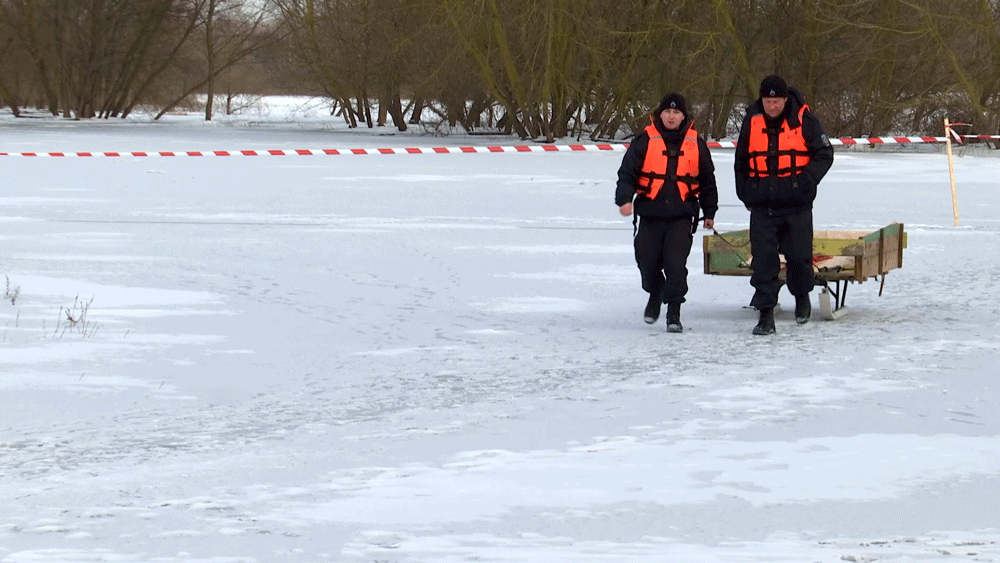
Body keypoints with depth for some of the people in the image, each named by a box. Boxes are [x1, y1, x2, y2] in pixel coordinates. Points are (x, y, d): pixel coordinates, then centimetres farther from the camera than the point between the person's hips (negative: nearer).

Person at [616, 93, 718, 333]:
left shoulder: (695, 144, 6)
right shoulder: (645, 140, 0)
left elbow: (707, 180, 17)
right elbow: (627, 172, -3)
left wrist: (709, 212, 21)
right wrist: (625, 198, -19)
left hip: (681, 216, 0)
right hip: (650, 215, 0)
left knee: (676, 264, -12)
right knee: (648, 262, 5)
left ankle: (674, 313, -3)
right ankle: (655, 295, 36)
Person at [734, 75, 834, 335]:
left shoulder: (804, 120, -4)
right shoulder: (752, 122, 4)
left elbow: (824, 154, -1)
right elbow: (741, 162, 15)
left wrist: (805, 182, -13)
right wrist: (746, 193, 7)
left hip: (797, 205, -2)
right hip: (762, 205, 2)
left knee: (799, 255, 3)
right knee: (763, 258, -4)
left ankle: (802, 296, 31)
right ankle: (765, 313, -1)